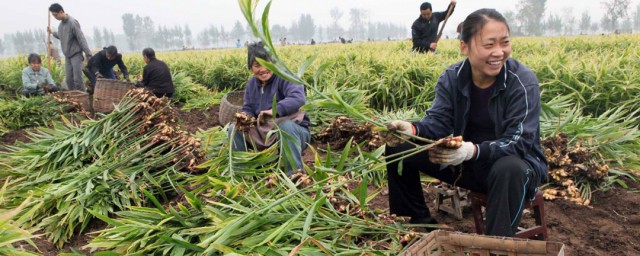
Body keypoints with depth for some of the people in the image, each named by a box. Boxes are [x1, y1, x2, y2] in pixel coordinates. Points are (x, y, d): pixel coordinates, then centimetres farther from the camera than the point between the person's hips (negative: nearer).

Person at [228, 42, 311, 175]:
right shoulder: (251, 84, 8)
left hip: (295, 131, -5)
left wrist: (275, 110, -46)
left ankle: (295, 172, -31)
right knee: (234, 128, -9)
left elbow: (299, 99, -32)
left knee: (285, 124, -39)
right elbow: (248, 109, 7)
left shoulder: (285, 78, -13)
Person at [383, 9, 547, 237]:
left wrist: (473, 150, -45)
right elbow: (438, 122, -16)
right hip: (463, 162, 4)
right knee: (398, 147, -6)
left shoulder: (523, 82, -19)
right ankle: (419, 221, 6)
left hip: (514, 162, -4)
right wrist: (412, 129, -40)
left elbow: (518, 142, -26)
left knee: (509, 170, -42)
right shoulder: (451, 78, -7)